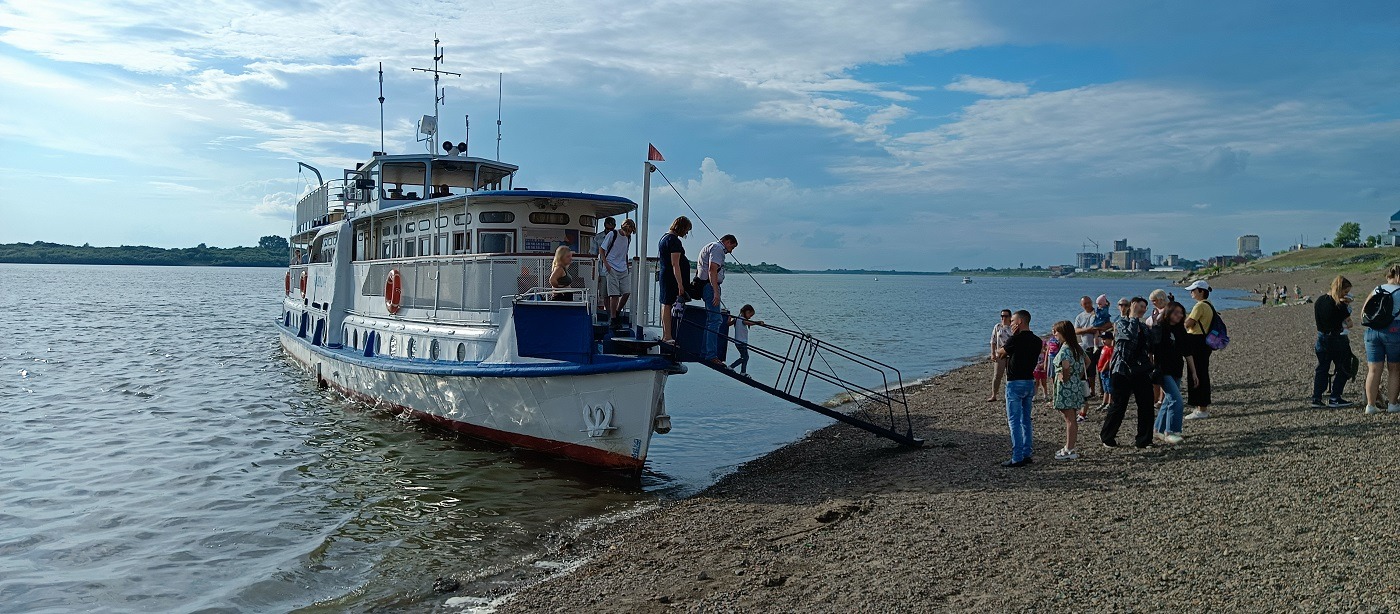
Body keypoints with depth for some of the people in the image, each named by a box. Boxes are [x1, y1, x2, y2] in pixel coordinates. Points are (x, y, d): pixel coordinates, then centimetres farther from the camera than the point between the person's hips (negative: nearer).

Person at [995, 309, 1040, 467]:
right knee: (1026, 420, 14)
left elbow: (999, 353, -2)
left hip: (1015, 383, -7)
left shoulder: (1016, 339, -16)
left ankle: (1017, 458, -5)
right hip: (1030, 382, 8)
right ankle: (1026, 455, 17)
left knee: (1014, 421, -4)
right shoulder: (1037, 341, 6)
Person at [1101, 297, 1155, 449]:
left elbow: (1152, 346, 10)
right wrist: (1134, 317, -15)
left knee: (1146, 405, 0)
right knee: (1119, 406, 0)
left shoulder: (1144, 327, 18)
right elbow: (1130, 335, -23)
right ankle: (1106, 437, 15)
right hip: (1123, 369, -6)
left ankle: (1143, 440, 10)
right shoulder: (1122, 324, -2)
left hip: (1142, 371, 6)